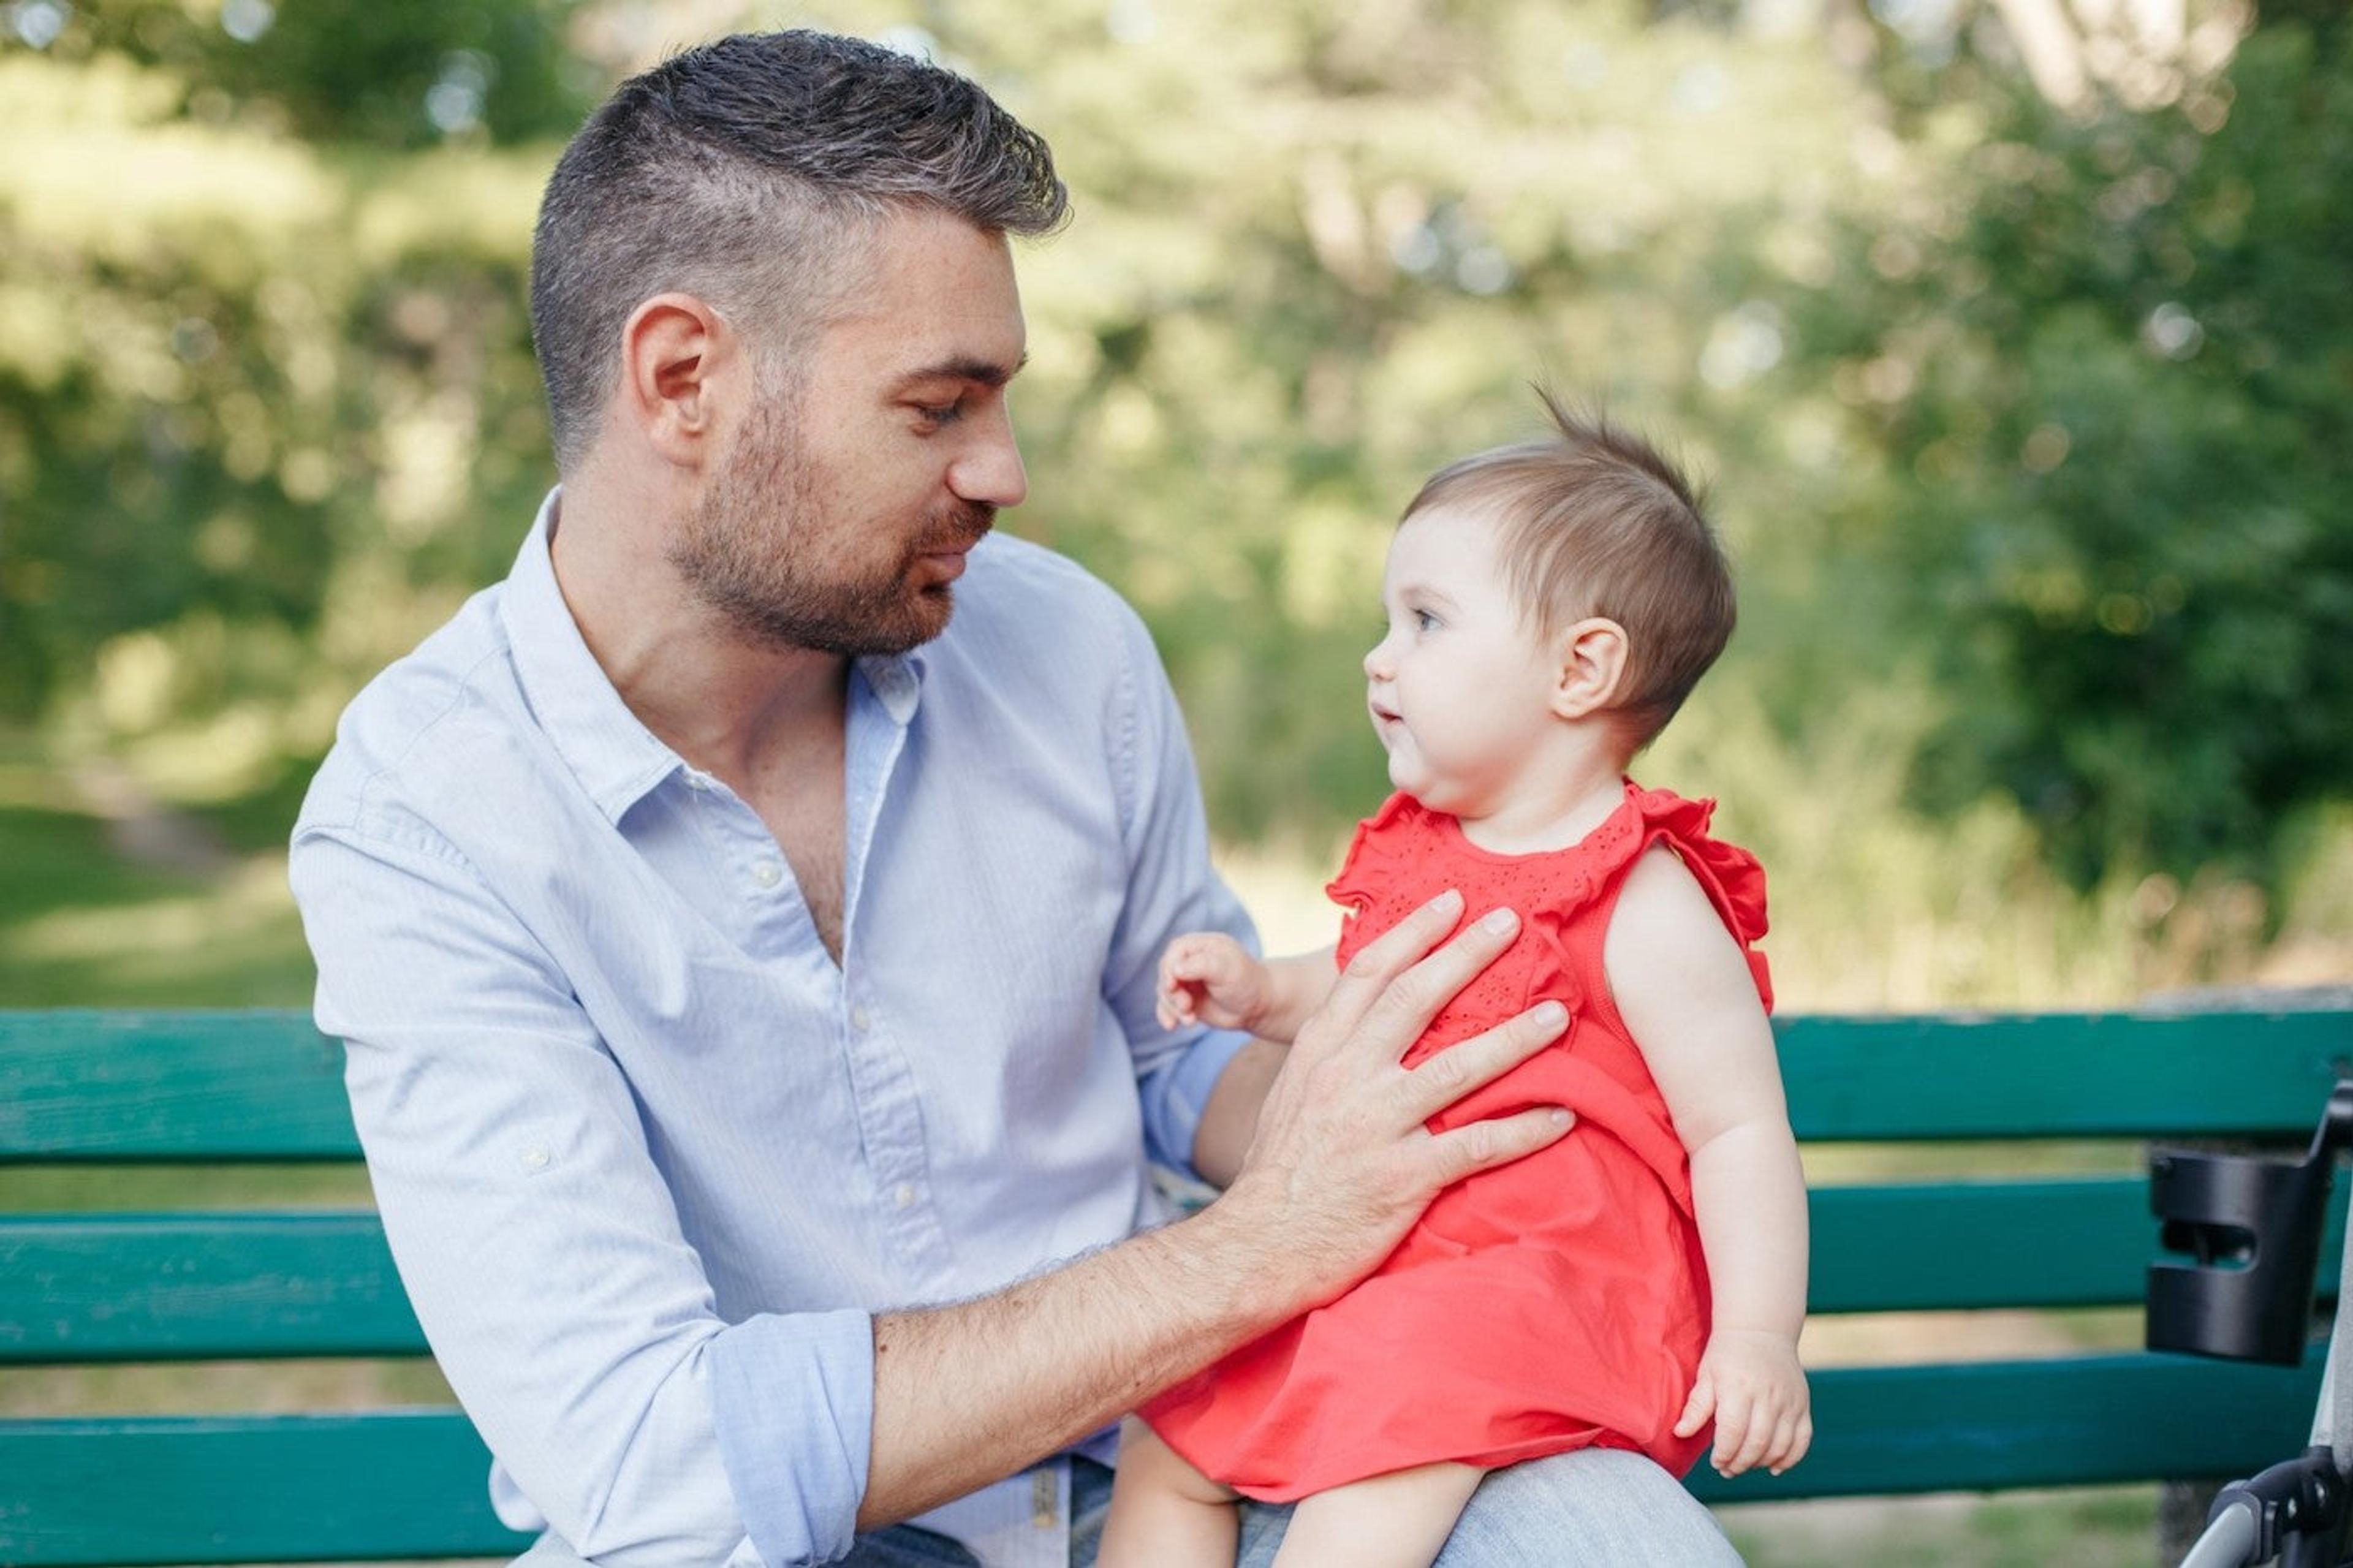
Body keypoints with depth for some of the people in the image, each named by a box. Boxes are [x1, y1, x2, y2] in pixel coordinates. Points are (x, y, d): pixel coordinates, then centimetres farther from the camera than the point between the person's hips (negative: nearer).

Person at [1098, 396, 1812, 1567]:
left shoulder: (1647, 911, -13)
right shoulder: (1423, 854, 11)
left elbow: (1740, 1132, -14)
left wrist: (1756, 1339, -23)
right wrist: (1263, 994, 10)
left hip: (1551, 1288, -9)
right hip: (1369, 1272, 9)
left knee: (1400, 1401, -33)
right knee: (1170, 1443, 5)